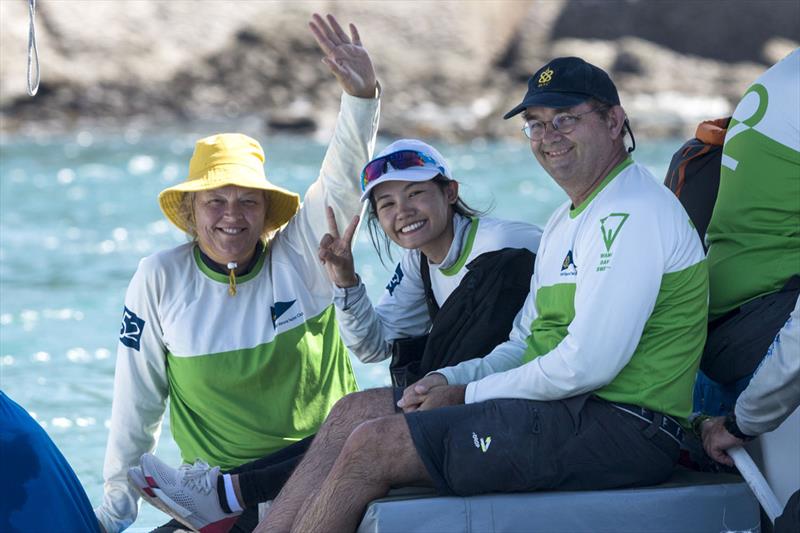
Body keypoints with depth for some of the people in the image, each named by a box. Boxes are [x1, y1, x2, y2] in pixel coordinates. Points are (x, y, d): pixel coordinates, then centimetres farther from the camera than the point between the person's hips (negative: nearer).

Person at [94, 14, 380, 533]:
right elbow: (138, 399, 4)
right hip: (217, 484, 0)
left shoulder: (299, 254, -2)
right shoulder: (160, 279, -2)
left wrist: (361, 96, -33)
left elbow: (343, 182, -16)